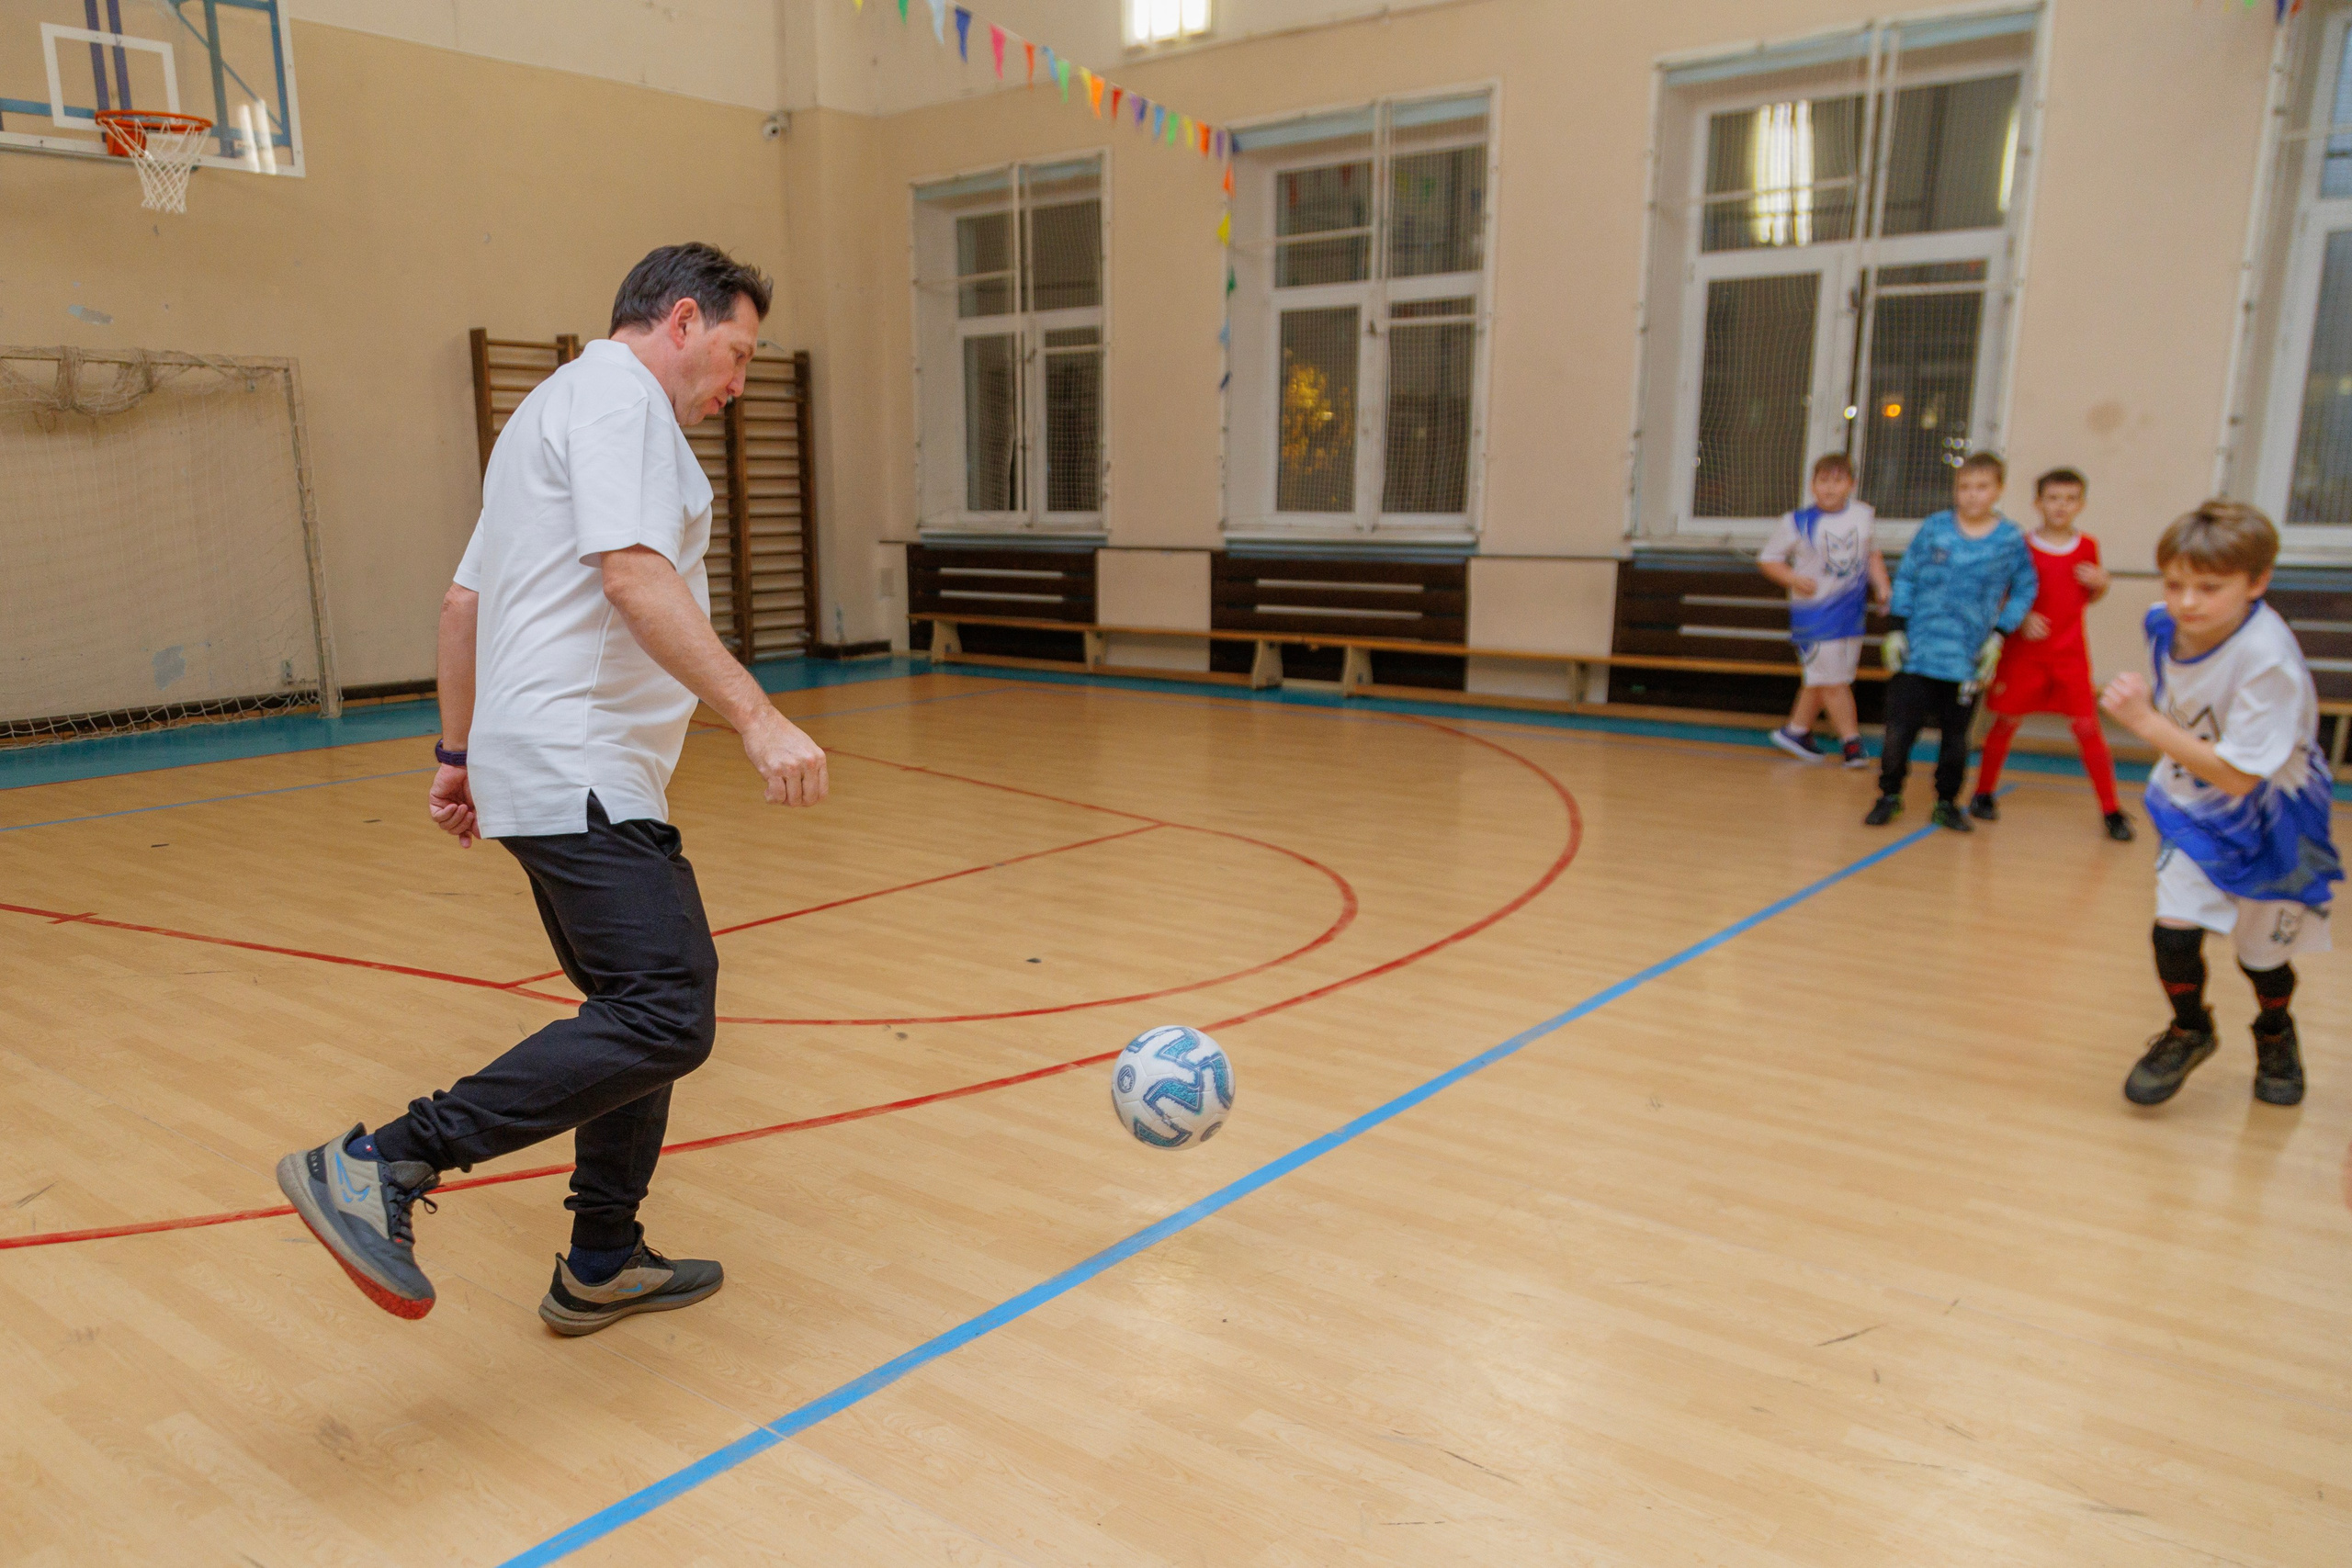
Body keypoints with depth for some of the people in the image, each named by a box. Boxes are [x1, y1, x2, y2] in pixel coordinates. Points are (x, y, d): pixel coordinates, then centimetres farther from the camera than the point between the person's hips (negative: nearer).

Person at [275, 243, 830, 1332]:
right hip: (582, 776, -11)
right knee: (667, 1016, -18)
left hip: (560, 771, 11)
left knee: (645, 1003, 15)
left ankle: (602, 1268, 22)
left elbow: (463, 600, 26)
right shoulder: (619, 395, -6)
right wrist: (754, 717, -26)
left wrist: (457, 751, 29)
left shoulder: (557, 407, 26)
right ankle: (379, 1169, -14)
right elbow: (634, 575, -22)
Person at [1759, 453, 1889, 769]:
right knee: (1832, 680, -5)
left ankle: (1796, 729, 29)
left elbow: (1873, 554, 19)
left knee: (1822, 679, 12)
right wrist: (1794, 579, -18)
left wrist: (1882, 588, 6)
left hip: (1851, 611, 5)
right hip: (1813, 612, -5)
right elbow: (1768, 558, -3)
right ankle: (1851, 739, 6)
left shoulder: (1864, 515, 5)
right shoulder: (1798, 522, -9)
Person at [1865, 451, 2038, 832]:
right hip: (1917, 653, 0)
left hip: (1968, 659, 0)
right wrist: (1897, 630, 0)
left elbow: (2024, 591, 7)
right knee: (1899, 729, 0)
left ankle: (1947, 803, 24)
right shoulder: (1935, 528, -1)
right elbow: (1905, 577, 4)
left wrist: (1998, 636, -2)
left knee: (1955, 736, 9)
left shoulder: (2011, 539, 0)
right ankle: (1889, 795, 17)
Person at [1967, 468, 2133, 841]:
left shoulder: (2087, 547, 6)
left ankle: (2112, 810, 4)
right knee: (2006, 722, 4)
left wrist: (2100, 583, -2)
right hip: (2023, 652, -1)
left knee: (2087, 727, -3)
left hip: (2070, 655, 2)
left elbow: (2090, 597, 19)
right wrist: (2021, 618, -16)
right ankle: (1983, 793, 21)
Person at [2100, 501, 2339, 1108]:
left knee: (2261, 951, 13)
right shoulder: (2166, 626, -14)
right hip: (2194, 807, 4)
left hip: (2268, 821, -3)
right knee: (2173, 925, -10)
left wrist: (2145, 721, -35)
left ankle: (2275, 1036, 47)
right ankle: (2188, 1032, 20)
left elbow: (2236, 776, -32)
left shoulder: (2268, 659, -33)